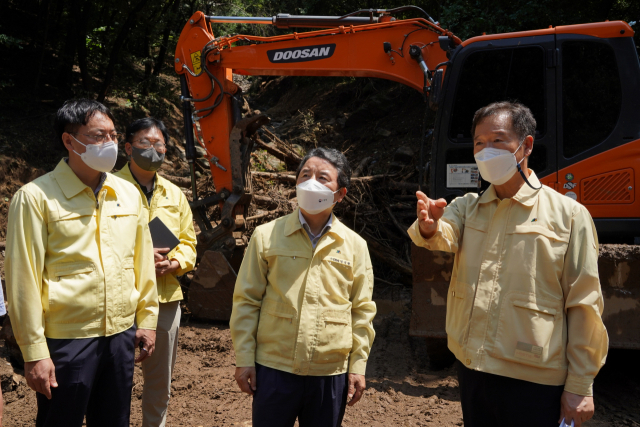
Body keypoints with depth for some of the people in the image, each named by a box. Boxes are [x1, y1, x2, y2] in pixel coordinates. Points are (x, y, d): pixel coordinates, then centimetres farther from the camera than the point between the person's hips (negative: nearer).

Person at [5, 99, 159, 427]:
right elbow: (23, 280, -10)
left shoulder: (128, 193, 7)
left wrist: (147, 319, 11)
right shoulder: (36, 197, -9)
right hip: (66, 341, -5)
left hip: (122, 335, 5)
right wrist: (34, 352, -11)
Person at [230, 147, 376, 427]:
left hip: (330, 373, 1)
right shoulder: (267, 236, -1)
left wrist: (358, 366, 4)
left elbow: (362, 310, 6)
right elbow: (246, 301, 1)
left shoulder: (355, 246, 3)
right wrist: (244, 359, -2)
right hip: (274, 369, -1)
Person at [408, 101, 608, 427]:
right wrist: (429, 227, -38)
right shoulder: (467, 207, 9)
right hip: (471, 368, 4)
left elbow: (584, 306, -5)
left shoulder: (568, 214, -5)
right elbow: (445, 236, -14)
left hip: (533, 380, -4)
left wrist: (580, 387, -6)